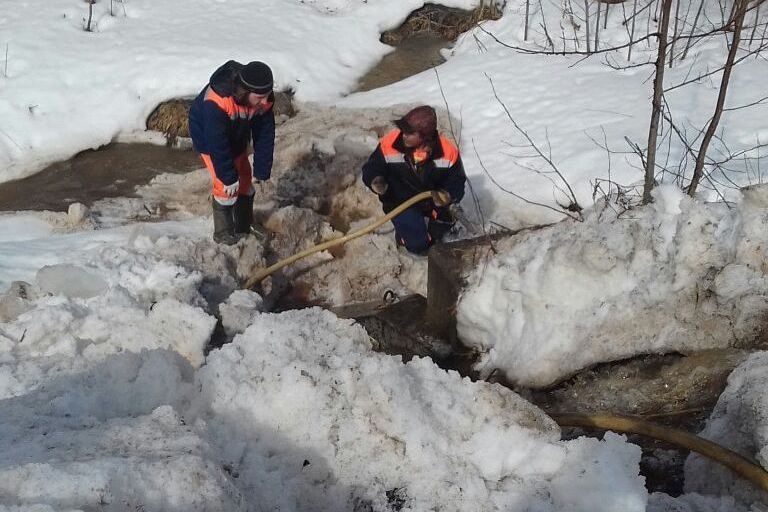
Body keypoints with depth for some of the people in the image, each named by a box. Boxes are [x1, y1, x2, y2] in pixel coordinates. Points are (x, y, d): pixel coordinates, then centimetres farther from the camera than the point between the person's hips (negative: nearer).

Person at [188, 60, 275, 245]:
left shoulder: (264, 100, -27)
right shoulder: (216, 102, -44)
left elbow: (265, 136, -15)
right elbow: (217, 143, -35)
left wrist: (261, 171, -13)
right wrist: (228, 177, -28)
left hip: (237, 137, 6)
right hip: (208, 137, -6)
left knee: (245, 179, 12)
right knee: (226, 186, -10)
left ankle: (245, 228, 32)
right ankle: (224, 235, 9)